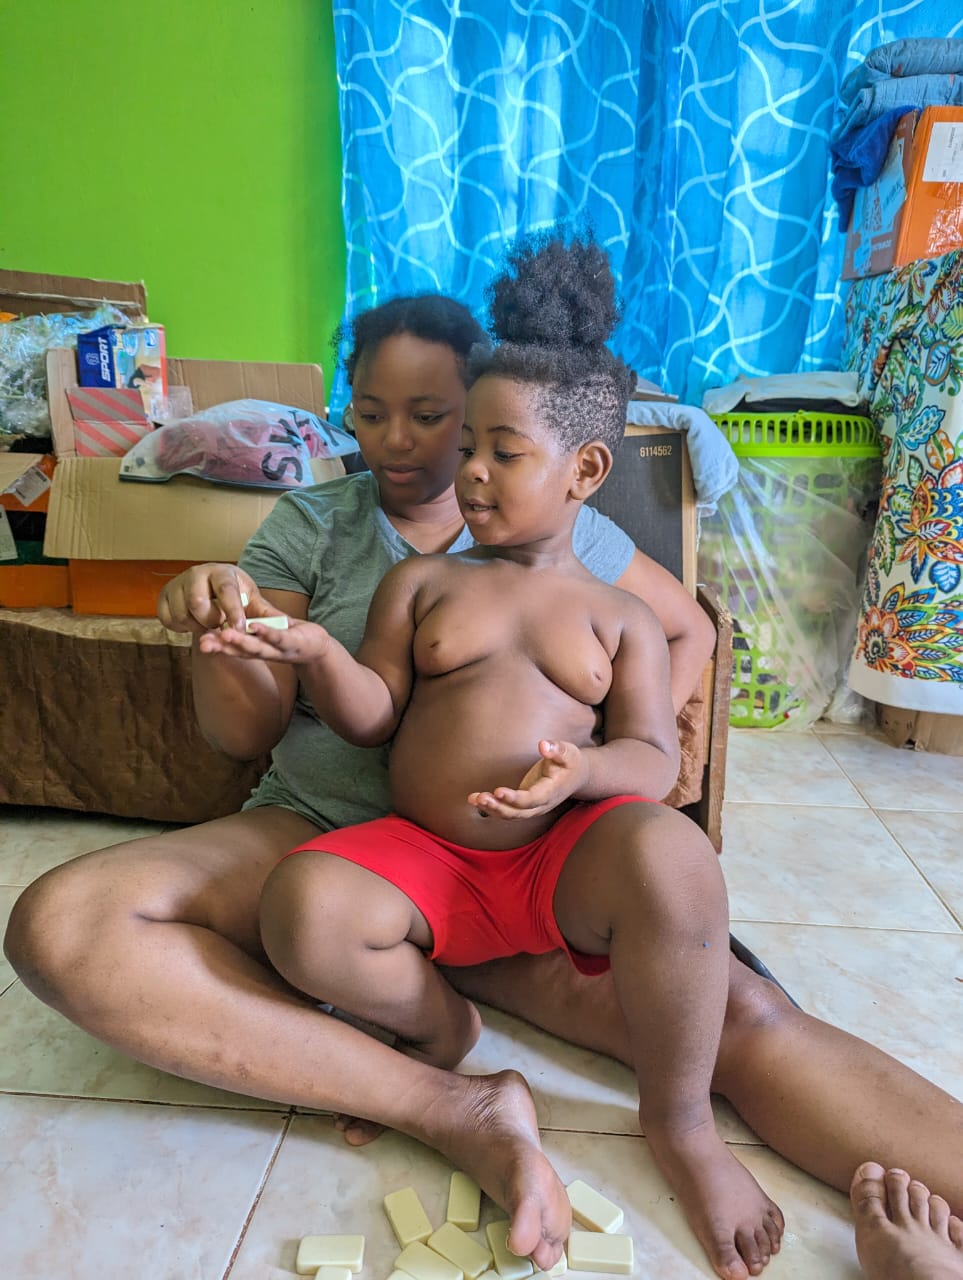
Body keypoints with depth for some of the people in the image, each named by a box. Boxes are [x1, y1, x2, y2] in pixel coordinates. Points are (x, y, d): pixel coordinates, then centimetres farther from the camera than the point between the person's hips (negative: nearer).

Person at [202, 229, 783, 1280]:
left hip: (567, 856, -1)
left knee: (669, 855, -34)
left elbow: (654, 757, 1)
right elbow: (374, 719, 6)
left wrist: (585, 771, -21)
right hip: (424, 858, 2)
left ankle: (679, 1120, -6)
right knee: (301, 907, -28)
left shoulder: (621, 615, 8)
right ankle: (438, 1025, 5)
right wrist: (319, 655, -14)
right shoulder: (419, 582, 10)